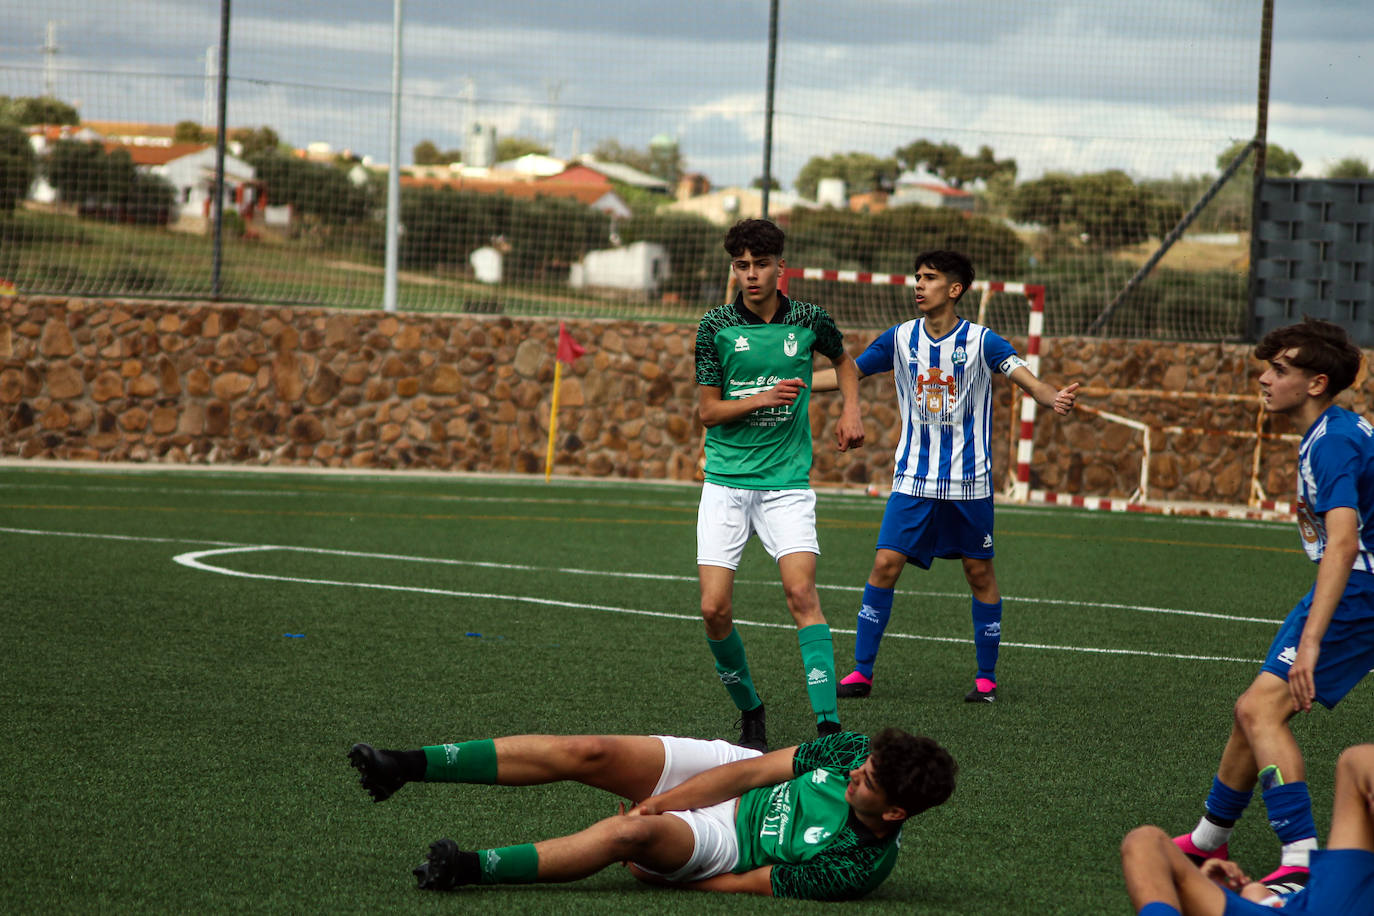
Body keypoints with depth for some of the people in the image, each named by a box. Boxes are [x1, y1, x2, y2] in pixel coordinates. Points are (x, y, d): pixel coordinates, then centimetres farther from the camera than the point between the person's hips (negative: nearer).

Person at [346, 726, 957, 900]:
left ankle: (472, 869, -33)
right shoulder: (854, 750, -12)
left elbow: (750, 885, -19)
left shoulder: (861, 866, -25)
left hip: (725, 844, -5)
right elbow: (755, 768, -7)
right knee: (590, 753, -17)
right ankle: (408, 765, -13)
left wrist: (661, 874, -14)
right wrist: (661, 801, -13)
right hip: (720, 778, 5)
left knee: (628, 833, -38)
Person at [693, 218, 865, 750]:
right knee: (715, 610, -7)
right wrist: (764, 398, -18)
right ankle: (749, 714, 15)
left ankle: (828, 723, -21)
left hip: (787, 481, 0)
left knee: (801, 592, -19)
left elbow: (842, 358, 24)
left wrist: (851, 411, 8)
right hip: (726, 481, 0)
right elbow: (707, 411, -2)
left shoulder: (809, 321, 1)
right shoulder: (716, 328, -4)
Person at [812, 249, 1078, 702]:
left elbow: (1028, 380, -16)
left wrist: (1054, 398, -39)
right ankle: (862, 671, 0)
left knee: (979, 572, 4)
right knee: (886, 563, -7)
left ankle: (986, 677, 16)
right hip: (913, 477, 2)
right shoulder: (900, 338, 2)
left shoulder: (980, 340, -7)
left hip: (969, 480, -2)